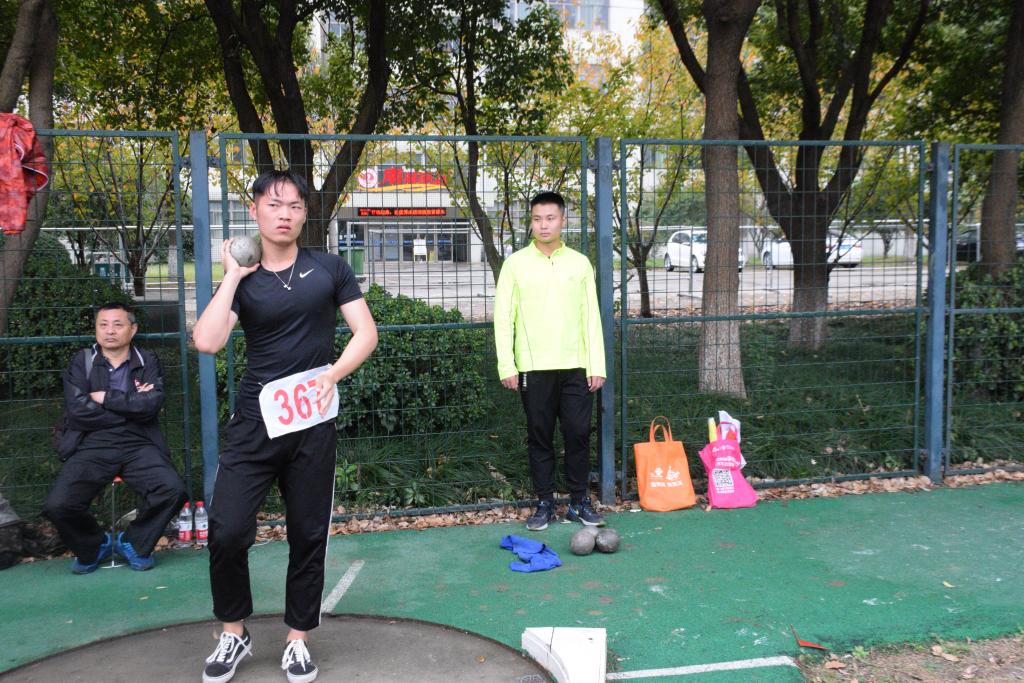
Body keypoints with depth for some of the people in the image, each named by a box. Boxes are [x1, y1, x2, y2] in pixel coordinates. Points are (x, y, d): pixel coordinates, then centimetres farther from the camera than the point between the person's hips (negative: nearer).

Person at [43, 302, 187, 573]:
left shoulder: (148, 362, 9)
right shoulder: (81, 362, 9)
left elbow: (151, 405, -8)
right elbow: (77, 411, -7)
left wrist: (105, 398, -6)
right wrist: (130, 405, -5)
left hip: (139, 446, 0)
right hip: (92, 446, 0)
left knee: (174, 490, -25)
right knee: (57, 506, -22)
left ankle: (132, 542, 5)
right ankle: (95, 545, 12)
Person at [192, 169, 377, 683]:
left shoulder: (329, 269, 5)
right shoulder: (242, 283, 5)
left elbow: (366, 333, 2)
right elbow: (207, 342, -12)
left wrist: (331, 375, -13)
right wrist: (232, 276, -7)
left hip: (312, 422, 0)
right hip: (254, 420, 0)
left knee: (309, 535, 7)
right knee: (227, 531, -6)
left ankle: (298, 639, 24)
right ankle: (233, 634, 18)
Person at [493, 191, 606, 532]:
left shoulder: (580, 263, 8)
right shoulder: (516, 263, 3)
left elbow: (592, 317, 7)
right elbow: (503, 317, 1)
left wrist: (597, 365, 1)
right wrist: (507, 366, -6)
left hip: (575, 366, 1)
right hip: (533, 368, -1)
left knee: (578, 434, 2)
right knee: (539, 437, 5)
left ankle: (579, 502, 16)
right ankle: (545, 503, 16)